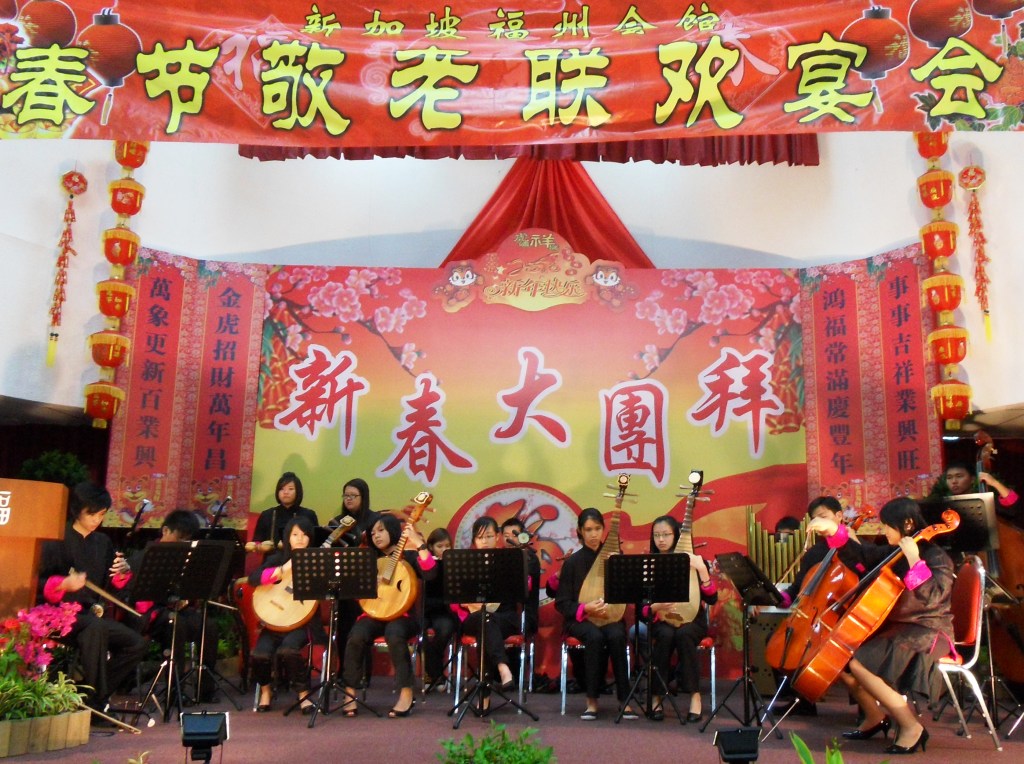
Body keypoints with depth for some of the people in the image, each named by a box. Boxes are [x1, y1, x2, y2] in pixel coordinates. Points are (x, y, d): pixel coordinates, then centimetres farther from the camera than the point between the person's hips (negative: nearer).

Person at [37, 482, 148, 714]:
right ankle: (92, 701, -30)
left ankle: (95, 694, -3)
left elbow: (113, 585, 14)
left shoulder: (103, 542, 13)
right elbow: (39, 583, -10)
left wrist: (122, 573, -8)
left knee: (137, 643, -12)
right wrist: (65, 584, -29)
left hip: (93, 613, 6)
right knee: (96, 627, -37)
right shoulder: (57, 540, -4)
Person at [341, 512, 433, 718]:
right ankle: (350, 694, -19)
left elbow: (430, 573, -15)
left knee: (394, 633, -37)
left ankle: (406, 694, -28)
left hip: (403, 615, -3)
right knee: (356, 636, -29)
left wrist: (419, 543, -20)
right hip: (374, 613, 3)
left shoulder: (409, 556, 5)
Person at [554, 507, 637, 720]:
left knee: (616, 636, -33)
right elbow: (561, 603, 0)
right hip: (581, 619, -1)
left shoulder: (615, 557, 6)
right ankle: (592, 701, -22)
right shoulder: (573, 562, 1)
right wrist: (585, 608, -17)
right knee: (595, 637, -34)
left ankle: (624, 701, -24)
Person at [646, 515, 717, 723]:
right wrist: (656, 606, -21)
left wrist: (702, 570, -21)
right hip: (660, 621, 1)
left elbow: (712, 599, -8)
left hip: (692, 621, -1)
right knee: (666, 635, -33)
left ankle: (695, 695, -23)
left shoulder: (693, 561, 0)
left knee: (683, 634, -34)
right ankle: (656, 697, -22)